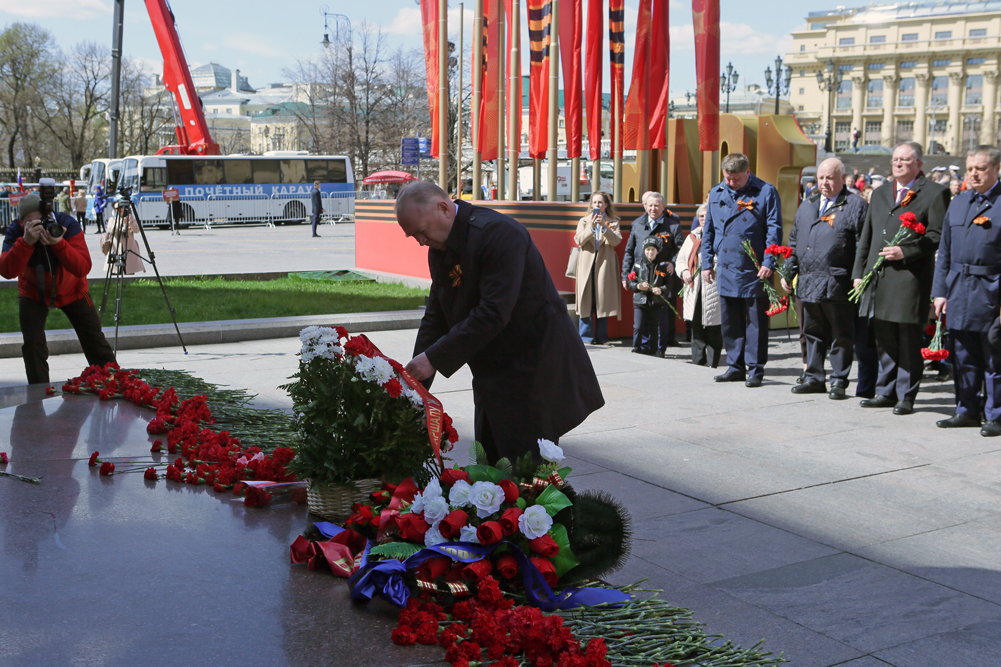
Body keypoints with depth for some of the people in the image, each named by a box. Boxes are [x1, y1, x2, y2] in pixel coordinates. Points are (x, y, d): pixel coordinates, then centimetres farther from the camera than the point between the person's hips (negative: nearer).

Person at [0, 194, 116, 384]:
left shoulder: (67, 224, -28)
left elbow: (83, 268, -37)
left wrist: (58, 244, -50)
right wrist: (26, 242, -51)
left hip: (72, 291, 0)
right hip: (34, 293, 0)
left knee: (95, 340, 0)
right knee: (33, 346, -9)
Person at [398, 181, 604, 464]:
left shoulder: (499, 233, -21)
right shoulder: (439, 248, 7)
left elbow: (493, 313, -27)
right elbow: (436, 316, 11)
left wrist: (435, 358, -25)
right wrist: (416, 379, 1)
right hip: (492, 375, 9)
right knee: (489, 465, 10)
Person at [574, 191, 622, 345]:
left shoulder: (613, 222, 11)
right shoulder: (584, 221, 14)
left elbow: (616, 240, -6)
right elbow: (579, 240, -1)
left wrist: (604, 226, -17)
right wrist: (592, 227, -13)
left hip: (605, 265, -1)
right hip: (587, 265, 1)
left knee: (603, 300, -1)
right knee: (586, 299, -4)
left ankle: (601, 337, 4)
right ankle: (586, 336, 0)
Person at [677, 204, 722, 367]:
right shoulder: (691, 237, 18)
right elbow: (681, 258, 22)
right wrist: (684, 271, 2)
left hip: (713, 290, -6)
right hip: (694, 290, 6)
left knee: (714, 331, -1)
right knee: (696, 329, 9)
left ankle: (712, 365, 5)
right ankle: (697, 363, 16)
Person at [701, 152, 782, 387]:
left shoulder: (766, 192, -4)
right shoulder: (716, 194, 10)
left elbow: (774, 230, -6)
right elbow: (708, 231, 16)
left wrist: (768, 263, -14)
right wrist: (707, 263, 11)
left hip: (754, 271, -5)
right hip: (726, 270, 5)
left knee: (756, 322, 1)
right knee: (730, 322, 10)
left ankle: (755, 369, 8)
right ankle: (736, 367, 20)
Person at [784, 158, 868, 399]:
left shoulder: (856, 205, -2)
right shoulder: (807, 206, 18)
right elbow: (794, 242, 21)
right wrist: (788, 272, 13)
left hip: (838, 286, -6)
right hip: (809, 284, 6)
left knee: (840, 336, 2)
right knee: (813, 334, 13)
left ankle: (839, 381, 11)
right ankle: (815, 378, 22)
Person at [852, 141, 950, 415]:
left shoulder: (935, 193, 0)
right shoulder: (880, 193, 20)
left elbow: (938, 235, -8)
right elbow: (866, 237, 20)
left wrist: (905, 252, -17)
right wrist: (859, 273, 13)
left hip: (910, 278, -6)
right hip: (879, 279, 6)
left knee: (909, 342, 0)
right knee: (884, 341, 12)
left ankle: (906, 396, 8)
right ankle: (886, 392, 21)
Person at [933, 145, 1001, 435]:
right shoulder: (958, 203, 13)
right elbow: (945, 251, 14)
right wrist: (940, 290, 8)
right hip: (958, 289, 6)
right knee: (963, 357, 13)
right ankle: (967, 410, 24)